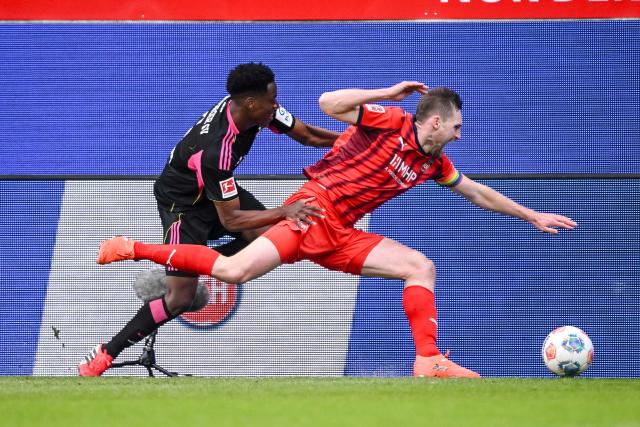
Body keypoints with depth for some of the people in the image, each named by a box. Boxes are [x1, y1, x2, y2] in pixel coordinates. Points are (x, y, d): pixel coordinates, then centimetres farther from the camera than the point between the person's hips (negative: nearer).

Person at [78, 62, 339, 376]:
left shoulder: (249, 106, -18)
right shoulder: (216, 150, -39)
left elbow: (307, 135, -3)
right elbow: (230, 219, -32)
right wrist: (283, 212, -38)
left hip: (214, 188, 8)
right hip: (183, 203, -8)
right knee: (180, 299, -14)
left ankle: (191, 270, 13)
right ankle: (104, 356, 1)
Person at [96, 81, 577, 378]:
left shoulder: (434, 162, 15)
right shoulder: (390, 122, -8)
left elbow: (476, 192, 27)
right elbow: (329, 104, -18)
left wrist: (531, 216, 30)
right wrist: (389, 94, -18)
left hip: (340, 236, 8)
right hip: (314, 209, -8)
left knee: (422, 267, -4)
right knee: (233, 271, -22)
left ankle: (429, 361, -13)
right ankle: (133, 249, -10)